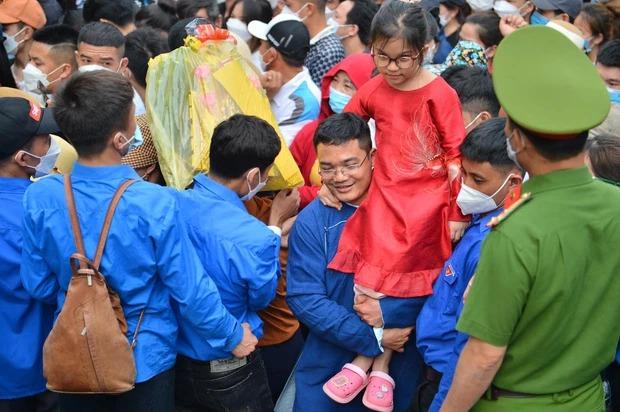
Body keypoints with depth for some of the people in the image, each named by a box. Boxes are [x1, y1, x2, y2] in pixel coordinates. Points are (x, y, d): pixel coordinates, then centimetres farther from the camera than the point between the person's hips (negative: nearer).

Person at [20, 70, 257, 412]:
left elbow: (37, 284, -4)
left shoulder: (39, 198, -18)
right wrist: (232, 337, 0)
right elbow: (190, 289, -17)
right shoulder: (155, 204, -27)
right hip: (145, 359, -3)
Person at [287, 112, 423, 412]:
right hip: (328, 366, 0)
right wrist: (374, 339, -16)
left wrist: (388, 311, -23)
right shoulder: (310, 222, -7)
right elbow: (304, 299, -11)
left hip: (398, 365, 0)